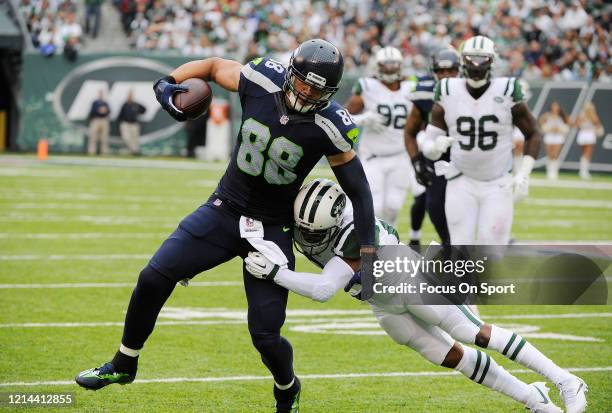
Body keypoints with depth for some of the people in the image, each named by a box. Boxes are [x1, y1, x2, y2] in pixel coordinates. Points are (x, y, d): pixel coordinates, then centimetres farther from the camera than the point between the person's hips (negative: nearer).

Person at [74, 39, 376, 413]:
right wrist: (170, 82, -10)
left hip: (271, 231, -3)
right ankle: (123, 365, 18)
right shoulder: (261, 82, -13)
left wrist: (367, 253, -12)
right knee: (154, 279, -4)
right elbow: (213, 66, 7)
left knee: (265, 334, -7)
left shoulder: (329, 127, -19)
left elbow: (358, 190, -10)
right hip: (224, 210, 3)